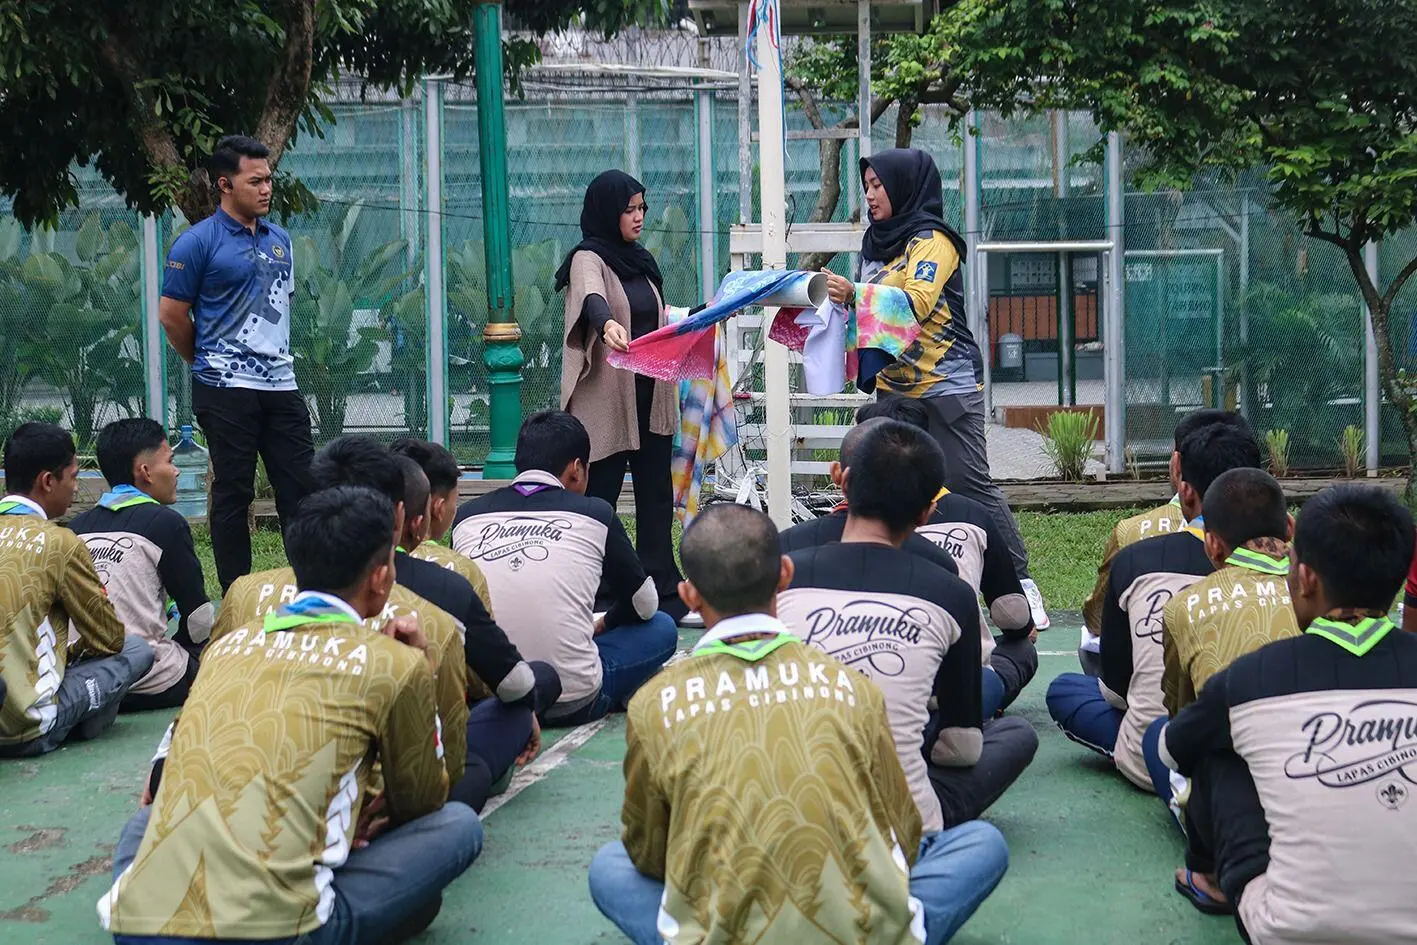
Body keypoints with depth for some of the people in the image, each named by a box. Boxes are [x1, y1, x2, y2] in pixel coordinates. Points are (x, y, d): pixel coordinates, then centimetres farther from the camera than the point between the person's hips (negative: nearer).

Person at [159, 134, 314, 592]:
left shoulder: (279, 239, 12)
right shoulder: (198, 242, -8)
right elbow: (171, 313, -5)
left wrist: (277, 355, 16)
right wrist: (209, 363, 6)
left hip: (281, 383, 6)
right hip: (226, 390, -6)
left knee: (301, 486, 6)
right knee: (233, 493, 2)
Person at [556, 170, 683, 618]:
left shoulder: (640, 261, 16)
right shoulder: (589, 259, -8)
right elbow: (592, 299, -31)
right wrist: (608, 324, -50)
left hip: (651, 395, 7)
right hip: (607, 399, -7)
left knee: (656, 495, 8)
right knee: (601, 495, -3)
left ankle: (663, 589, 13)